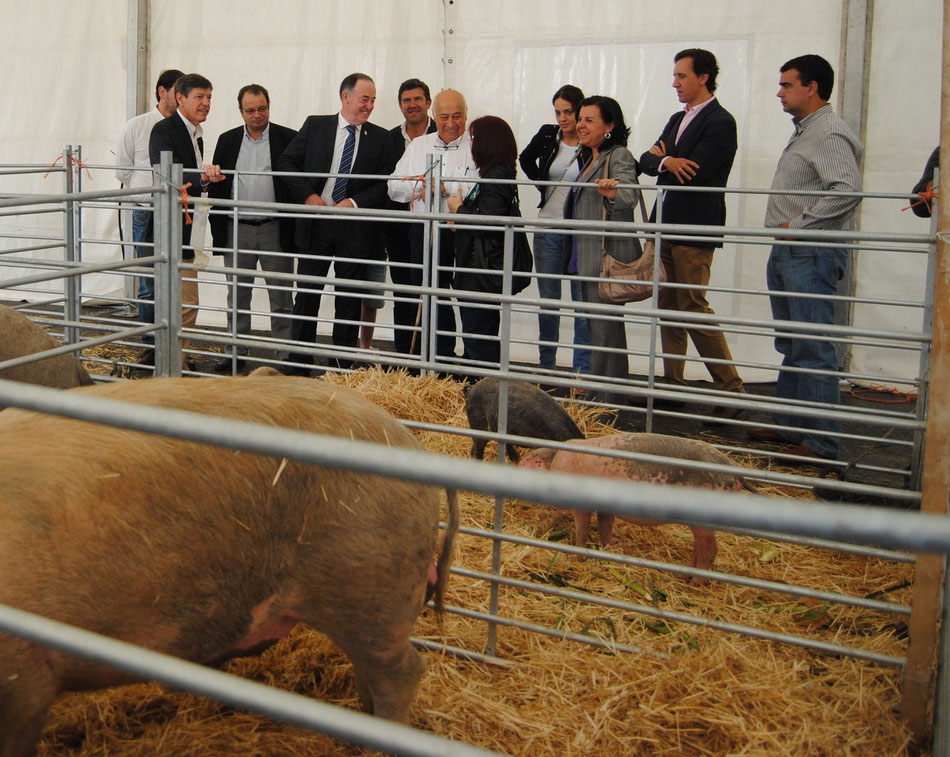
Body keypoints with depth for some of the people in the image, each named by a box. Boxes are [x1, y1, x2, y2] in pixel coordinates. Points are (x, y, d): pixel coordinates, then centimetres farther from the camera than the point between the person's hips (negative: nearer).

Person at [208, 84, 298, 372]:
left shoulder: (289, 139, -1)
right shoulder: (227, 141, 9)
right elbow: (217, 187, 10)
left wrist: (297, 228, -7)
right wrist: (217, 230, 4)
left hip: (276, 230, -3)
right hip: (237, 230, 3)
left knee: (281, 297, 2)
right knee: (237, 296, 10)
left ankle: (286, 355, 8)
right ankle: (236, 352, 20)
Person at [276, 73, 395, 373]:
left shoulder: (381, 139, 3)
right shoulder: (315, 126, 4)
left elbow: (385, 185, 1)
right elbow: (286, 162, 5)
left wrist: (355, 202, -13)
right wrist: (307, 195, -9)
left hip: (356, 228, 0)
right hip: (315, 223, 0)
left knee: (349, 301, 6)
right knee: (306, 295, 6)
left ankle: (343, 367, 15)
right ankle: (299, 365, 16)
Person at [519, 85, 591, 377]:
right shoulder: (547, 135, 4)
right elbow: (525, 159, 23)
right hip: (547, 229, 4)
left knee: (583, 299, 0)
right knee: (547, 298, 11)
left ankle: (582, 367, 7)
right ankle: (546, 364, 21)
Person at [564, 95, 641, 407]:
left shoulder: (619, 156, -11)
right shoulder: (590, 159, 19)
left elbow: (629, 196, -29)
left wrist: (614, 192, -50)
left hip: (608, 256, -10)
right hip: (588, 258, 10)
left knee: (605, 326, -10)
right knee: (595, 325, 14)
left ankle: (608, 397, -6)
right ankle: (596, 394, 21)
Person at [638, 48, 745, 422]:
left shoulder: (720, 122, -10)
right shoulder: (677, 119, 18)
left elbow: (695, 174, -20)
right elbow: (647, 160, 10)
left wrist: (664, 159, -2)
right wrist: (666, 161, -12)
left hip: (694, 230, -9)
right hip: (666, 226, 9)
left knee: (693, 307, -10)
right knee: (668, 307, 11)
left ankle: (730, 390, -4)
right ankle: (672, 385, 19)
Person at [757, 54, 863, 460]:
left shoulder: (829, 133, -13)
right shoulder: (803, 133, 19)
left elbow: (848, 189, -27)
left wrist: (799, 224, -21)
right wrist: (786, 229, 12)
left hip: (812, 254, -11)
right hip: (787, 253, 11)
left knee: (813, 349, -8)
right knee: (791, 346, 15)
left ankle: (821, 441, -4)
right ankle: (789, 426, 25)